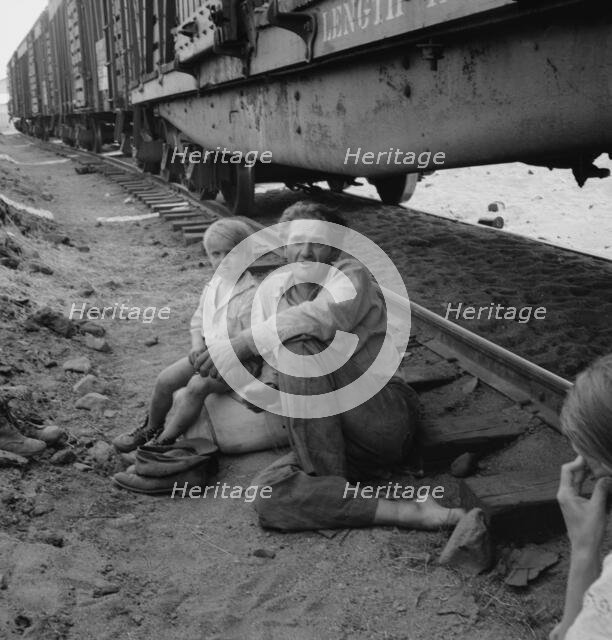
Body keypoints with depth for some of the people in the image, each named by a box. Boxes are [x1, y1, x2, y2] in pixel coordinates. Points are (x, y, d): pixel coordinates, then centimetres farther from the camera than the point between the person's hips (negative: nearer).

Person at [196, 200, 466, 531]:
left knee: (298, 343, -26)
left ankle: (326, 481, -21)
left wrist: (243, 342, -22)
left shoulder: (351, 274, -3)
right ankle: (404, 512, -30)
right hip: (328, 435, 5)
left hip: (386, 420, -5)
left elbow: (325, 316, -26)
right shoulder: (271, 288, 14)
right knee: (268, 495, -23)